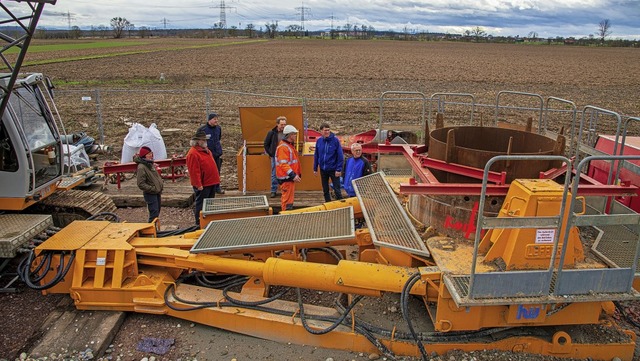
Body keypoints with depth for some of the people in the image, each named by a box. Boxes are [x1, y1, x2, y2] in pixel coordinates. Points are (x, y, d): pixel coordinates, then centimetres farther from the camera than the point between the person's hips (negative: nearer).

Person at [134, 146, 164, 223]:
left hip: (157, 193, 9)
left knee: (157, 212, 15)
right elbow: (141, 184, -21)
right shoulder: (141, 167, -18)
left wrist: (160, 188, 11)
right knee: (154, 214, -10)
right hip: (150, 194, -9)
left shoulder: (151, 164, 10)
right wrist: (153, 189, -20)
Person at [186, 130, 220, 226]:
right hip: (203, 185, -9)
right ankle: (199, 223, 8)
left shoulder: (205, 150, 14)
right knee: (201, 203, 0)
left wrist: (216, 179, 20)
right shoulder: (192, 154, -17)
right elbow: (194, 171, -20)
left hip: (211, 182, 9)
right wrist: (198, 185, -21)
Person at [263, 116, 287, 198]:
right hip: (275, 157, -1)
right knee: (274, 175, 6)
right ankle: (273, 191, 15)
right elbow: (266, 144, 5)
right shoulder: (271, 133, -3)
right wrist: (270, 154, 0)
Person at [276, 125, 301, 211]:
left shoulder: (291, 145, 18)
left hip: (291, 176, 10)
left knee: (286, 197, 17)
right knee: (288, 199, -7)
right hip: (286, 178, -10)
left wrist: (298, 174, 22)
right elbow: (283, 164, -23)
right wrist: (293, 175, -27)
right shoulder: (283, 147, -16)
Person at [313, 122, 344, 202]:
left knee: (337, 190, -1)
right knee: (325, 190, 14)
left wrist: (339, 169, -14)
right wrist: (315, 169, 7)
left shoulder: (335, 140, -10)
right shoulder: (319, 141, 0)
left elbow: (340, 156, -10)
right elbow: (316, 156, 7)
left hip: (333, 170, -4)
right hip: (323, 170, 4)